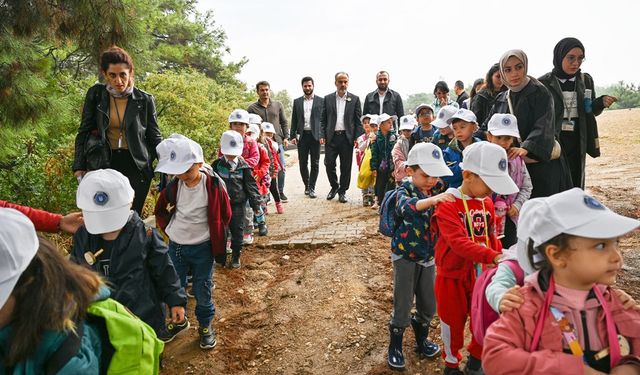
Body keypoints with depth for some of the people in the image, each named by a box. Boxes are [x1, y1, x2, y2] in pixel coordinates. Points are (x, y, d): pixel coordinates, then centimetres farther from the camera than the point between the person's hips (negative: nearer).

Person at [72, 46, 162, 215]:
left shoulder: (144, 100, -2)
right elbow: (84, 132, 7)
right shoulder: (96, 94, 0)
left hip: (136, 167, 0)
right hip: (104, 165, 1)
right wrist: (79, 166, 4)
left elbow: (154, 137, 5)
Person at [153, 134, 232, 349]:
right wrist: (169, 228, 7)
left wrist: (213, 234, 5)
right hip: (176, 246, 3)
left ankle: (205, 326, 29)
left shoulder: (213, 185, -16)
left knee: (202, 291, 7)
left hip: (202, 248, -3)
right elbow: (160, 210, 13)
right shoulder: (174, 185, -7)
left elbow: (225, 215, -1)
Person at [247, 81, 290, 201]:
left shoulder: (278, 105, 11)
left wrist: (286, 137, 3)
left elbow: (284, 122, 13)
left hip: (278, 142, 2)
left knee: (281, 168, 1)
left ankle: (280, 192, 16)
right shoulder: (252, 108, 5)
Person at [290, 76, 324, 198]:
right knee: (302, 163, 5)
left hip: (315, 135, -2)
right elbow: (294, 120, 11)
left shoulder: (320, 101, 4)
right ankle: (306, 185, 21)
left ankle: (312, 188, 5)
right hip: (302, 136, 2)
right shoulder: (297, 101, 11)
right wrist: (293, 136, 2)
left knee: (315, 163, 0)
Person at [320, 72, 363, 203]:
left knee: (346, 167, 3)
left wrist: (357, 137, -5)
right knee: (329, 164, 0)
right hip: (331, 137, 1)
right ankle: (334, 186, 24)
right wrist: (322, 135, -2)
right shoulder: (328, 98, 9)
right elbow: (323, 119, 8)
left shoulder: (354, 99, 6)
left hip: (347, 137, -1)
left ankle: (342, 191, 18)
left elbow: (358, 120, 4)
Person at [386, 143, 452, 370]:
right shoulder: (406, 189, -18)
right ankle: (395, 347, 26)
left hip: (429, 256, 5)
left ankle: (421, 340, 42)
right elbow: (406, 206, -38)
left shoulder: (438, 189, -1)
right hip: (405, 255, -5)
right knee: (403, 306, 3)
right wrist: (432, 199, -56)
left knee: (429, 305, 16)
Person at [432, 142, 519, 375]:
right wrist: (493, 256, -38)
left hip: (481, 273, 5)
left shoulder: (487, 203, 3)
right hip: (453, 275, -5)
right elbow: (458, 242, -30)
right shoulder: (448, 204, -19)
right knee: (453, 323, 13)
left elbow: (491, 238, 13)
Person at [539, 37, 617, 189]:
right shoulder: (544, 83, -6)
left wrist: (601, 102, -6)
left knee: (575, 185, 8)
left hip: (576, 144, 4)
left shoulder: (586, 80, 7)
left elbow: (591, 111, 14)